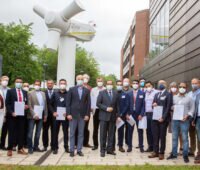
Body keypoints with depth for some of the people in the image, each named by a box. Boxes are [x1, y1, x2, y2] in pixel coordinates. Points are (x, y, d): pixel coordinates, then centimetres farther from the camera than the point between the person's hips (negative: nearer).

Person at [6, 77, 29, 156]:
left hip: (22, 115, 4)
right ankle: (10, 149, 7)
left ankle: (20, 148, 14)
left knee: (21, 132, 7)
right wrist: (11, 112, -15)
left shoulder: (24, 92, 14)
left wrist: (26, 106, -5)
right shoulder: (10, 91, 1)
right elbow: (7, 103, -4)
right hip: (12, 115, -4)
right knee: (12, 132, 1)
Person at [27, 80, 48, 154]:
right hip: (32, 116, -5)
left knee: (38, 132, 10)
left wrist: (45, 115, 6)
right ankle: (30, 148, 6)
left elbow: (45, 105, 12)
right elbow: (29, 106, -9)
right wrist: (34, 114, -17)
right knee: (30, 132, 0)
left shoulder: (43, 93, 12)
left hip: (41, 116, 5)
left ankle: (36, 146, 19)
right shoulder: (30, 93, -3)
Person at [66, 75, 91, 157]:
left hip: (83, 115, 2)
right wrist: (68, 114, -7)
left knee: (81, 134, 6)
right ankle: (72, 150, 11)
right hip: (73, 114, -1)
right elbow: (68, 102, 0)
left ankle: (79, 150, 14)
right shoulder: (71, 89, 2)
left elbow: (88, 103, 5)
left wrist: (87, 114, -2)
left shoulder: (87, 90, 7)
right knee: (72, 133, 4)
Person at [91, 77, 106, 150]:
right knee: (95, 128, 6)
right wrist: (92, 108, -2)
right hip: (96, 110, 2)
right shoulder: (93, 90, 6)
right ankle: (95, 144, 15)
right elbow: (92, 100, 7)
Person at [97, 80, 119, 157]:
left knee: (111, 134, 7)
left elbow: (117, 104, 10)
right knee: (103, 134, 1)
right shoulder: (102, 93, 1)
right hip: (104, 116, -3)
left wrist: (117, 115, 5)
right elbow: (98, 103, -4)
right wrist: (106, 108, -15)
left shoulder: (115, 93, 9)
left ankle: (110, 149, 16)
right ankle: (102, 150, 9)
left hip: (113, 116, 3)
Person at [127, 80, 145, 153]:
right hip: (130, 114, 2)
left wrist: (141, 114, -10)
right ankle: (129, 146, 13)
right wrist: (127, 114, -5)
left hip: (139, 115, -1)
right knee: (130, 131, 5)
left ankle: (141, 146, 14)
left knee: (140, 131, 6)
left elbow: (144, 105, -2)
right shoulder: (129, 94, 8)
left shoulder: (142, 93, 2)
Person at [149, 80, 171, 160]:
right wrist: (153, 105, -4)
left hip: (163, 118, -6)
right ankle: (155, 152, 15)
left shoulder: (168, 94, -3)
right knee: (155, 136, 7)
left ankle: (161, 153, 10)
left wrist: (163, 117, -17)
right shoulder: (156, 95, 19)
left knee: (162, 136, 2)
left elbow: (168, 107, -10)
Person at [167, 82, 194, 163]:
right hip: (174, 120, 3)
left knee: (184, 138, -1)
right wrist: (172, 108, -9)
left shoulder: (189, 98, 5)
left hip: (184, 120, -3)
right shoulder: (174, 97, 12)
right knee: (174, 137, 8)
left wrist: (187, 116, -11)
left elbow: (192, 109, 3)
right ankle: (174, 153, 17)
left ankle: (185, 155, 6)